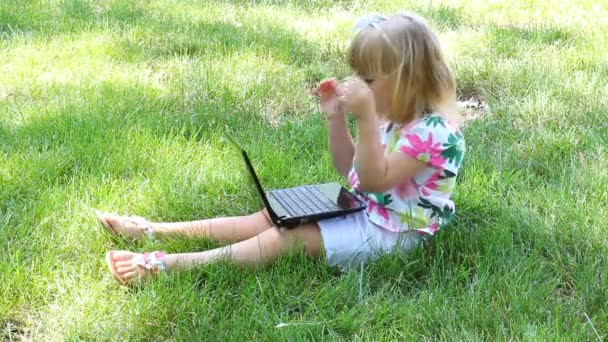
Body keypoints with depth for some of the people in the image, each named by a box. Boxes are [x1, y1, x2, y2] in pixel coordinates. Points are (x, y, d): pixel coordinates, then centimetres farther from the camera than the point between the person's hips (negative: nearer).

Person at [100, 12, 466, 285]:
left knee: (293, 236, -22)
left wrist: (366, 118, -36)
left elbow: (374, 180, -27)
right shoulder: (393, 116, 7)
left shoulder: (434, 131, -23)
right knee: (273, 217, -3)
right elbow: (349, 168, 14)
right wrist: (337, 116, 1)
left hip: (390, 231, -9)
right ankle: (153, 230, -7)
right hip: (362, 211, 9)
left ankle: (166, 265, -29)